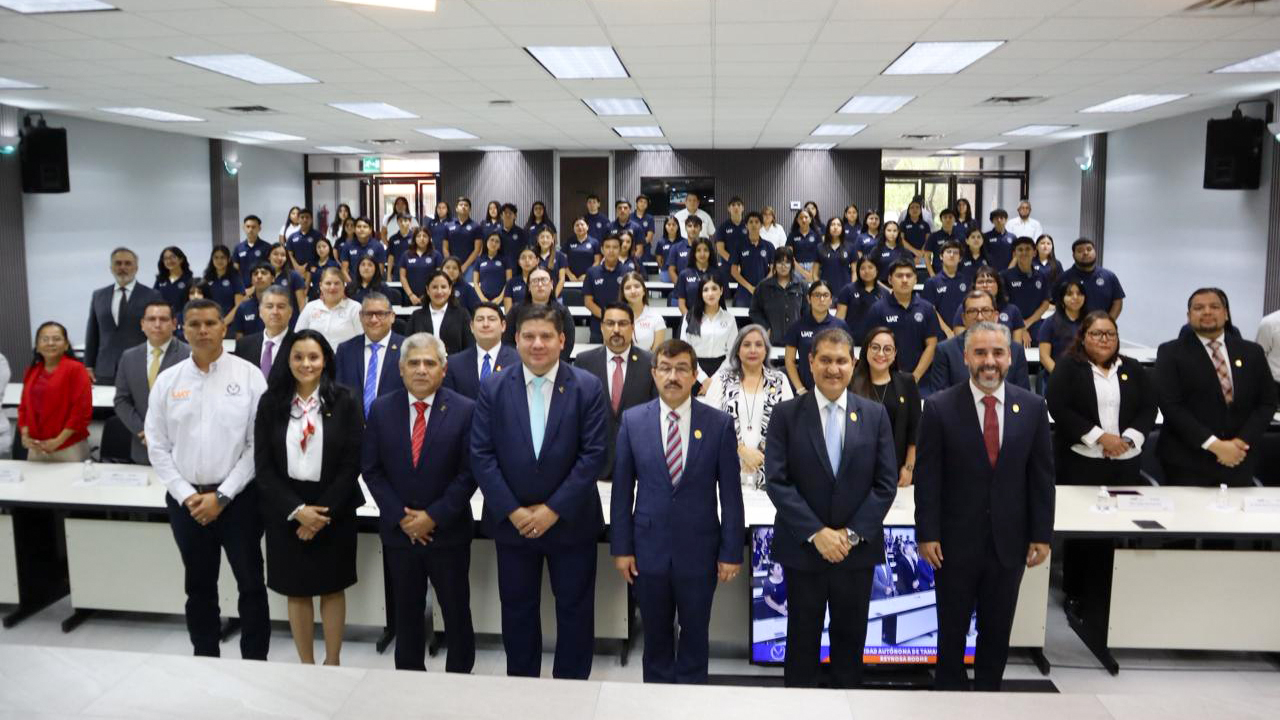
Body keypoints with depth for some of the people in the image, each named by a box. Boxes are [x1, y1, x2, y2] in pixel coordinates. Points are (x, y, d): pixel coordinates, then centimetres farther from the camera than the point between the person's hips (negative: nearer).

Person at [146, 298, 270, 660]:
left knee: (251, 584, 6)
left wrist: (222, 496, -12)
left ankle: (255, 663, 19)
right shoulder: (167, 380, 2)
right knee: (199, 586, 16)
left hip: (238, 498, -3)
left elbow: (259, 443, -8)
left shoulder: (249, 376, -6)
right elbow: (157, 446, 3)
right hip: (186, 500, 3)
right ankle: (205, 661, 31)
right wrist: (186, 495, -6)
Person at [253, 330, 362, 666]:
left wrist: (323, 512, -13)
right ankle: (306, 664, 24)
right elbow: (263, 465, -3)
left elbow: (352, 463, -8)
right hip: (286, 510, 1)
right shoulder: (270, 402, -2)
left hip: (333, 508, -1)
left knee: (333, 587, 10)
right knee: (296, 590, 10)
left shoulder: (343, 401, -6)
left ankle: (333, 662, 25)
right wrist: (297, 509, -13)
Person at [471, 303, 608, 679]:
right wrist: (512, 511, -13)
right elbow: (481, 455, -5)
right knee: (517, 609, 15)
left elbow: (593, 455, -11)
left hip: (570, 520, -1)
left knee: (574, 609, 11)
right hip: (511, 521, 2)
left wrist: (553, 509, -15)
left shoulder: (587, 388, -7)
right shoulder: (493, 390, -2)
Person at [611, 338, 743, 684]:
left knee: (695, 634, 13)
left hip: (699, 550, -1)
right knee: (656, 636, 15)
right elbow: (622, 489, 1)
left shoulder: (719, 423, -5)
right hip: (649, 548, 1)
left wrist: (731, 551, -3)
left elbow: (730, 493, -3)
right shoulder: (633, 420, -2)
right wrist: (621, 547, -1)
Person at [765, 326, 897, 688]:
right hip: (802, 547, -1)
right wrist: (816, 532, -15)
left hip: (858, 548, 2)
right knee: (802, 639, 10)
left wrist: (852, 533, -10)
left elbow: (886, 483, -1)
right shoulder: (786, 414, -3)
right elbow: (776, 481, -9)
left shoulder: (875, 415, 3)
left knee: (850, 638, 13)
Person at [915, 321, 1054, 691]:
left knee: (997, 631, 14)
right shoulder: (940, 407, -8)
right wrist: (927, 534, -9)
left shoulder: (1033, 406, 0)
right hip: (956, 542, -2)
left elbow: (1042, 475, 3)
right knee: (952, 629, 12)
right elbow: (926, 477, -7)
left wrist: (1042, 534, 2)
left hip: (1009, 542, 2)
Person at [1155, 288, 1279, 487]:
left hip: (1239, 459, 3)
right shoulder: (1171, 352, -3)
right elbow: (1171, 405, -12)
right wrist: (1214, 444, -18)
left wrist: (1242, 441, -9)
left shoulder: (1251, 352, 9)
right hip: (1188, 461, -3)